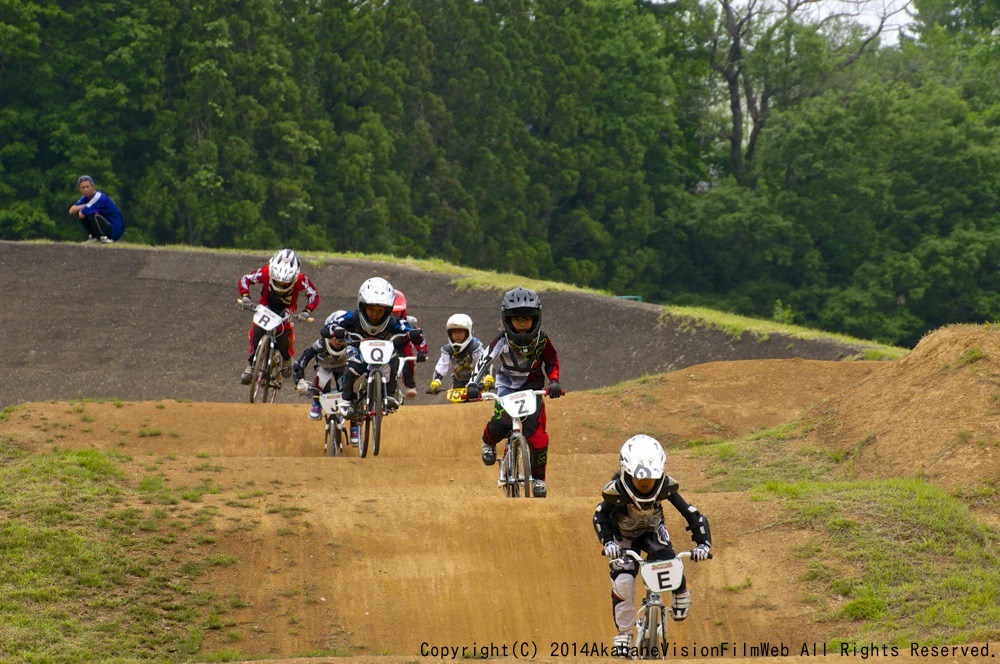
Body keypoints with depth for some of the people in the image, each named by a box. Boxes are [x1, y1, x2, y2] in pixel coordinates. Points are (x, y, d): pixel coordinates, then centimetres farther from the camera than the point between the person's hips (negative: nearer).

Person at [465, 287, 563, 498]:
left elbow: (552, 362, 3)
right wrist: (473, 384, -42)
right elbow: (485, 360, -28)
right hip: (507, 385, -1)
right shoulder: (503, 340, -19)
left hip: (532, 387, 1)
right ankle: (488, 442, 10)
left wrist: (554, 382, -15)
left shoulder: (541, 340, -12)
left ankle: (538, 477, 5)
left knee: (536, 433, -15)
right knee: (502, 423, -27)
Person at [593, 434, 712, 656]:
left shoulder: (666, 487, -31)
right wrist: (608, 542, -30)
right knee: (622, 582, -19)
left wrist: (703, 543, -35)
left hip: (653, 532, 1)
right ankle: (623, 634, 1)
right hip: (624, 537, -1)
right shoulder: (616, 491, -33)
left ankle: (681, 594, 9)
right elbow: (600, 517, -15)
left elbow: (691, 514, -24)